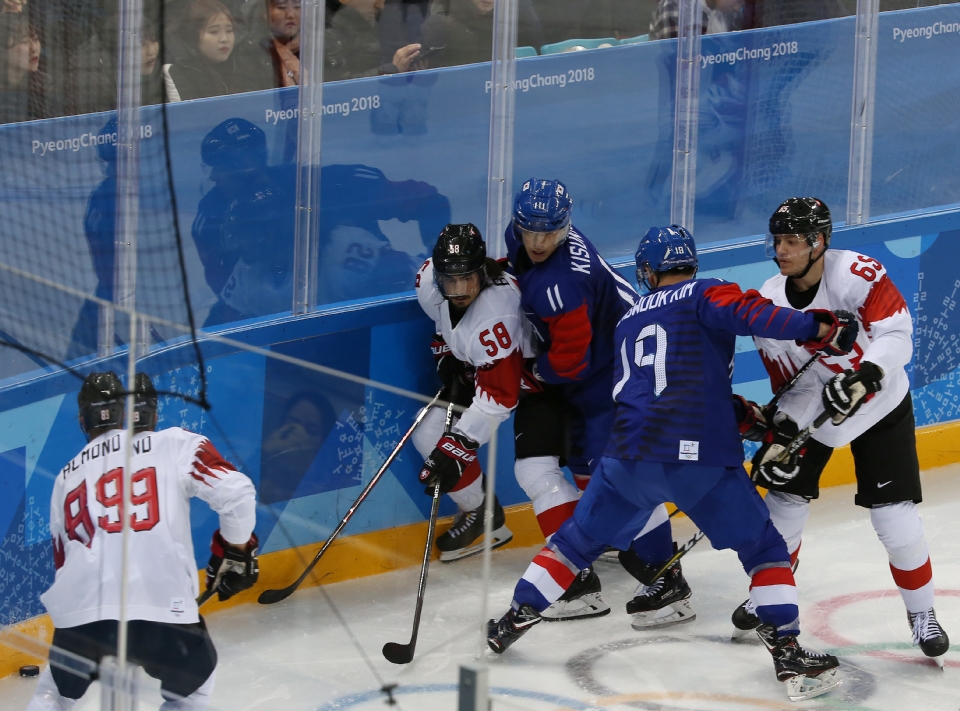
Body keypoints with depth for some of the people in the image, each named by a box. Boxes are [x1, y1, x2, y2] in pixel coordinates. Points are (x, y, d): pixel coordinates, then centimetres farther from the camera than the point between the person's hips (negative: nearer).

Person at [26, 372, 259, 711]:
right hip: (160, 604, -3)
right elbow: (235, 492, -2)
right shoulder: (175, 446, 9)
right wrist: (236, 551, 15)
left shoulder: (67, 477, 23)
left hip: (81, 608, 3)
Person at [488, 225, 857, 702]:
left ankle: (515, 618, 24)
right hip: (700, 458, -4)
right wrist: (820, 329, -22)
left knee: (579, 538, 23)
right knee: (763, 548, 7)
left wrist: (744, 413, 29)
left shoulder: (628, 321, 25)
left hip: (631, 456, 4)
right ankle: (788, 653, -3)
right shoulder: (704, 295, 4)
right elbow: (750, 314, -18)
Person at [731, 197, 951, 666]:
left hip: (881, 406, -3)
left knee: (895, 517, -7)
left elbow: (896, 334, -30)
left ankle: (921, 613, 14)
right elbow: (792, 383, -10)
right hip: (812, 410, 3)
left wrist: (865, 375, -46)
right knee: (785, 499, 1)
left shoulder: (856, 273, -26)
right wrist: (781, 435, -22)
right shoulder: (769, 303, -14)